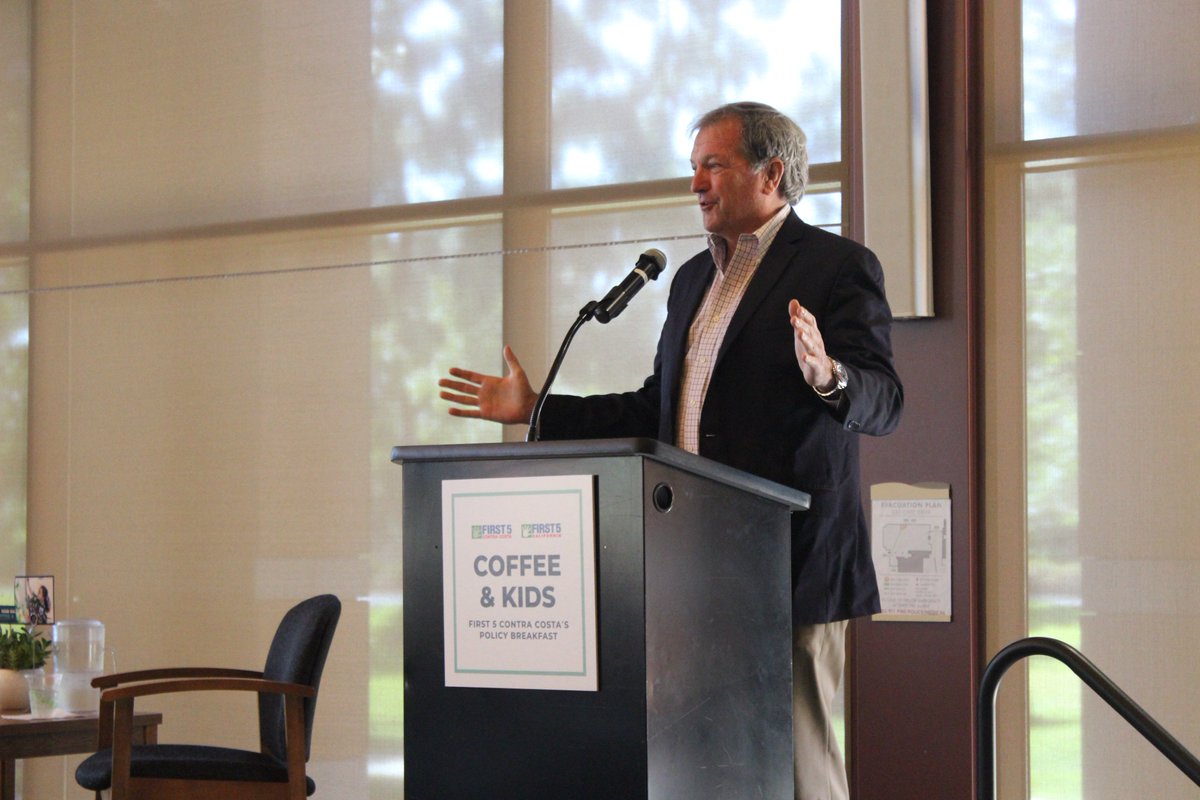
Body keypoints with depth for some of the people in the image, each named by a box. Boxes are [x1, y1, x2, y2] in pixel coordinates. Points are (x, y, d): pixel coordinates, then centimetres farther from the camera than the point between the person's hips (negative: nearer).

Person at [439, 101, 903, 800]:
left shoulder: (838, 266, -2)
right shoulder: (693, 278, 21)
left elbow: (884, 401, -11)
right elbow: (657, 409, 25)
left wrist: (828, 376, -34)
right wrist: (536, 409, 22)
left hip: (792, 560, -7)